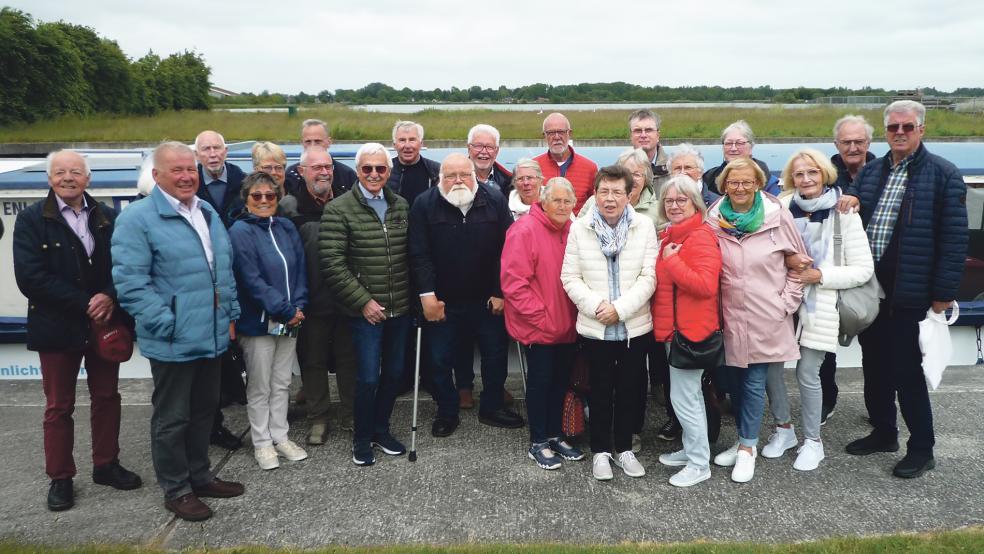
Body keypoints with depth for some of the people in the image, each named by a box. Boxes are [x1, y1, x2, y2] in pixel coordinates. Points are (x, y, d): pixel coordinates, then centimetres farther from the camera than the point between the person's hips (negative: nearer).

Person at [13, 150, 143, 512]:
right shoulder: (32, 219, -5)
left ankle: (106, 465, 28)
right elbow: (30, 277, -13)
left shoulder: (108, 217, 2)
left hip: (104, 323, 3)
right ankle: (60, 478, 20)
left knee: (107, 397, 12)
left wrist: (109, 298, -19)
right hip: (58, 328, -2)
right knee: (59, 406, 8)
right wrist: (84, 304, -18)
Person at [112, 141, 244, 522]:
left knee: (204, 410, 19)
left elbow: (225, 270, 19)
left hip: (212, 334, 7)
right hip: (173, 340, -7)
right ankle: (176, 490, 22)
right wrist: (167, 324, -21)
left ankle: (199, 476, 35)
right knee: (172, 418, 7)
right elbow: (129, 281, -18)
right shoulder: (138, 218, -12)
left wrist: (231, 315, 13)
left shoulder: (208, 213, 12)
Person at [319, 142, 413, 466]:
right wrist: (363, 301, -13)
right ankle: (362, 439, 20)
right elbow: (332, 264, -12)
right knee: (368, 377, -1)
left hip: (400, 308, 5)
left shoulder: (401, 206, 7)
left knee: (393, 373, 13)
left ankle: (381, 430, 32)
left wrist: (413, 296, 6)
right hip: (366, 310, -5)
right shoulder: (339, 210, -8)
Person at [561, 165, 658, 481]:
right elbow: (570, 278, -4)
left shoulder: (645, 226, -3)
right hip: (595, 327, 0)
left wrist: (620, 308, -16)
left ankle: (624, 448, 30)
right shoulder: (579, 228, -2)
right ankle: (601, 451, 25)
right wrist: (596, 305, -17)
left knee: (629, 390, 13)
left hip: (635, 326, 1)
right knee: (600, 390, 10)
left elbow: (649, 277, -7)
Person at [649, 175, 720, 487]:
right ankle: (691, 450, 33)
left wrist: (672, 260, -22)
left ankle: (699, 464, 11)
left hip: (691, 330, -9)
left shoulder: (701, 237, -16)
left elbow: (706, 285, -28)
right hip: (673, 329, 9)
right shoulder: (669, 236, 12)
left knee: (683, 398, -3)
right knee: (689, 395, 19)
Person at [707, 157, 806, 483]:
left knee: (754, 382, 2)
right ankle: (745, 441, 29)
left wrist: (788, 301, -2)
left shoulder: (777, 217, -6)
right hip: (731, 316, 3)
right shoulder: (714, 220, 0)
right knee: (737, 379, 12)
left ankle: (747, 448, 16)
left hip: (766, 318, -2)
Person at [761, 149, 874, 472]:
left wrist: (821, 275, -16)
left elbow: (863, 270, -5)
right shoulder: (782, 209, 3)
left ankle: (812, 441, 18)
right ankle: (784, 428, 25)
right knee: (770, 365, 3)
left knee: (807, 374, -1)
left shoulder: (844, 215, -4)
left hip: (818, 306, -3)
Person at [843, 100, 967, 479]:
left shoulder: (943, 175, -6)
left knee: (907, 372, 0)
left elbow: (954, 238, -10)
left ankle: (921, 448, 16)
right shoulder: (870, 172, 11)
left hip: (910, 295, -6)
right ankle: (883, 433, 32)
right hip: (869, 289, 6)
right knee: (874, 367, 15)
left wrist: (943, 293, -13)